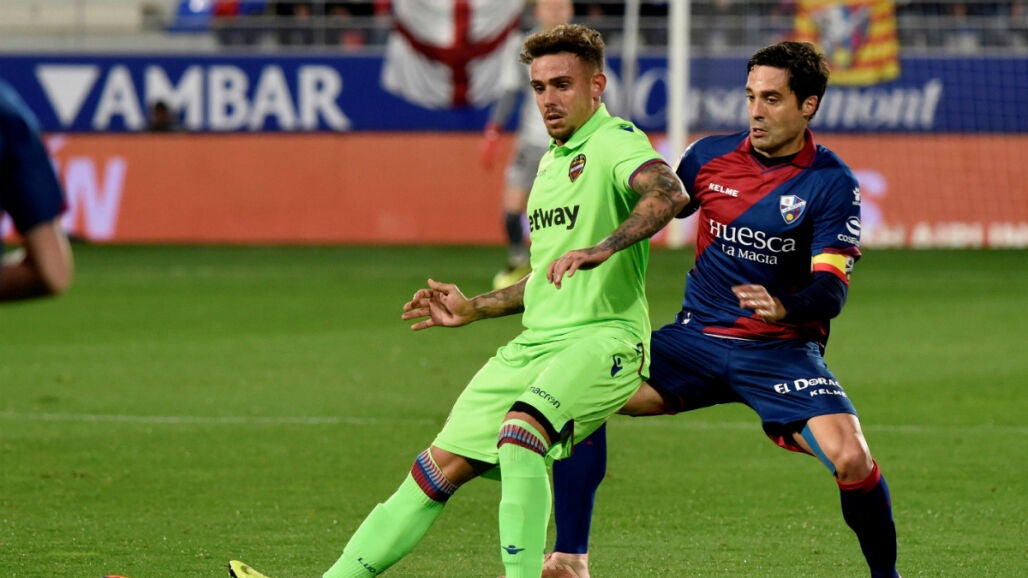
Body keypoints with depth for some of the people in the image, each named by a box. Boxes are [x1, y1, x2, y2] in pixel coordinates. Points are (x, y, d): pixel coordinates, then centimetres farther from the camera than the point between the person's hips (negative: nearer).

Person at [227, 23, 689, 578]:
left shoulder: (616, 142, -8)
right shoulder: (552, 160, 20)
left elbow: (668, 194, -32)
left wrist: (600, 250, -45)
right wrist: (475, 308, 22)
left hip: (602, 339, -8)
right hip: (535, 343, 8)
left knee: (520, 428, -35)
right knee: (442, 465, 3)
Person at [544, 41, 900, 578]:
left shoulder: (832, 184, -9)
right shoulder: (709, 156, 2)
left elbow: (831, 291, -17)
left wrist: (785, 309, -38)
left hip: (781, 350, -4)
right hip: (696, 337, 4)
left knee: (851, 458, -27)